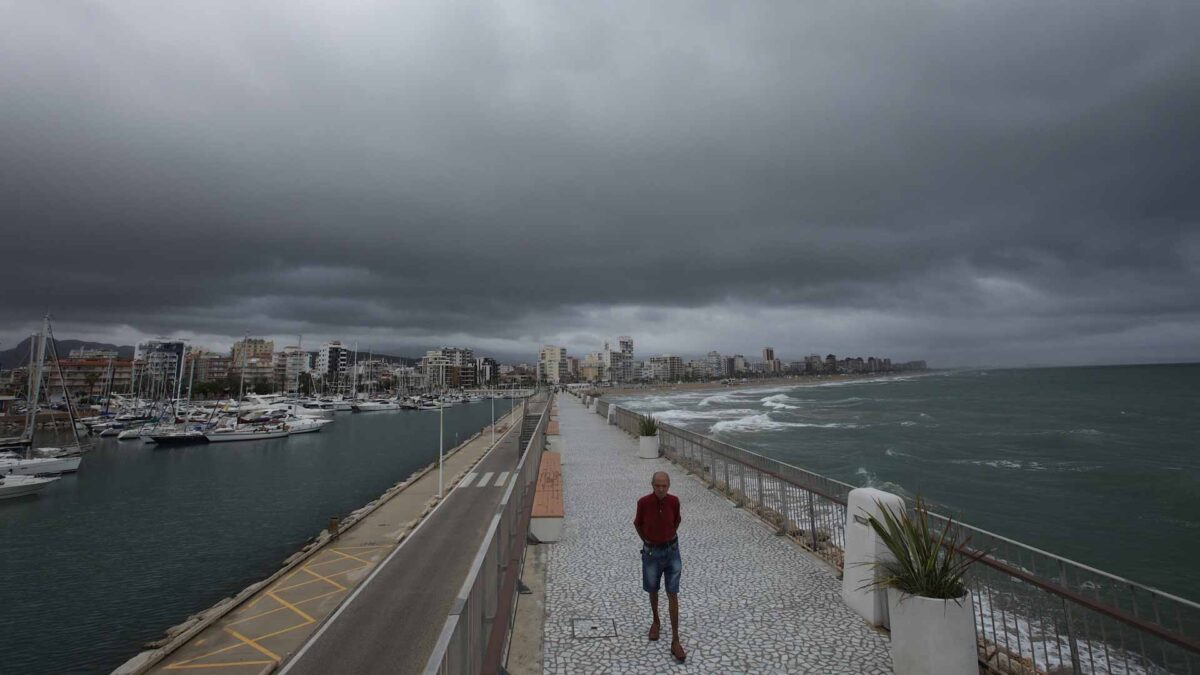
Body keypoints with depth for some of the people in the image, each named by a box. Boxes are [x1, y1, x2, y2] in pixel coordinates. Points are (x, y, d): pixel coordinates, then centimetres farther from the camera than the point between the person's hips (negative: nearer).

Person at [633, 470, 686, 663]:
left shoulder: (674, 501, -15)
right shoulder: (644, 502, -21)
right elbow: (637, 523, -1)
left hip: (672, 551, 0)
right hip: (651, 552, 0)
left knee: (672, 595, 2)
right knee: (653, 591, 19)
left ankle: (675, 641, 10)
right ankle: (656, 621, 45)